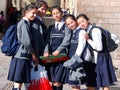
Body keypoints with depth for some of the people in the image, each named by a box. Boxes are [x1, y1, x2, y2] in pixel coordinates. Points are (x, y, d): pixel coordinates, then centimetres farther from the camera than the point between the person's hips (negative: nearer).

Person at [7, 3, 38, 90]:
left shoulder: (25, 23, 17)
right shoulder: (24, 24, -11)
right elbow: (26, 42, -17)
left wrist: (32, 55, 15)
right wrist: (33, 55, -5)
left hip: (21, 56, 9)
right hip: (21, 57, -9)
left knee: (18, 83, 10)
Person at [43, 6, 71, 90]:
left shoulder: (66, 26, 6)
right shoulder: (51, 27, 17)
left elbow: (67, 40, -6)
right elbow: (47, 40, 8)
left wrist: (58, 50, -16)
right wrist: (46, 51, -9)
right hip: (51, 55, 4)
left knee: (57, 81, -12)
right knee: (51, 81, 0)